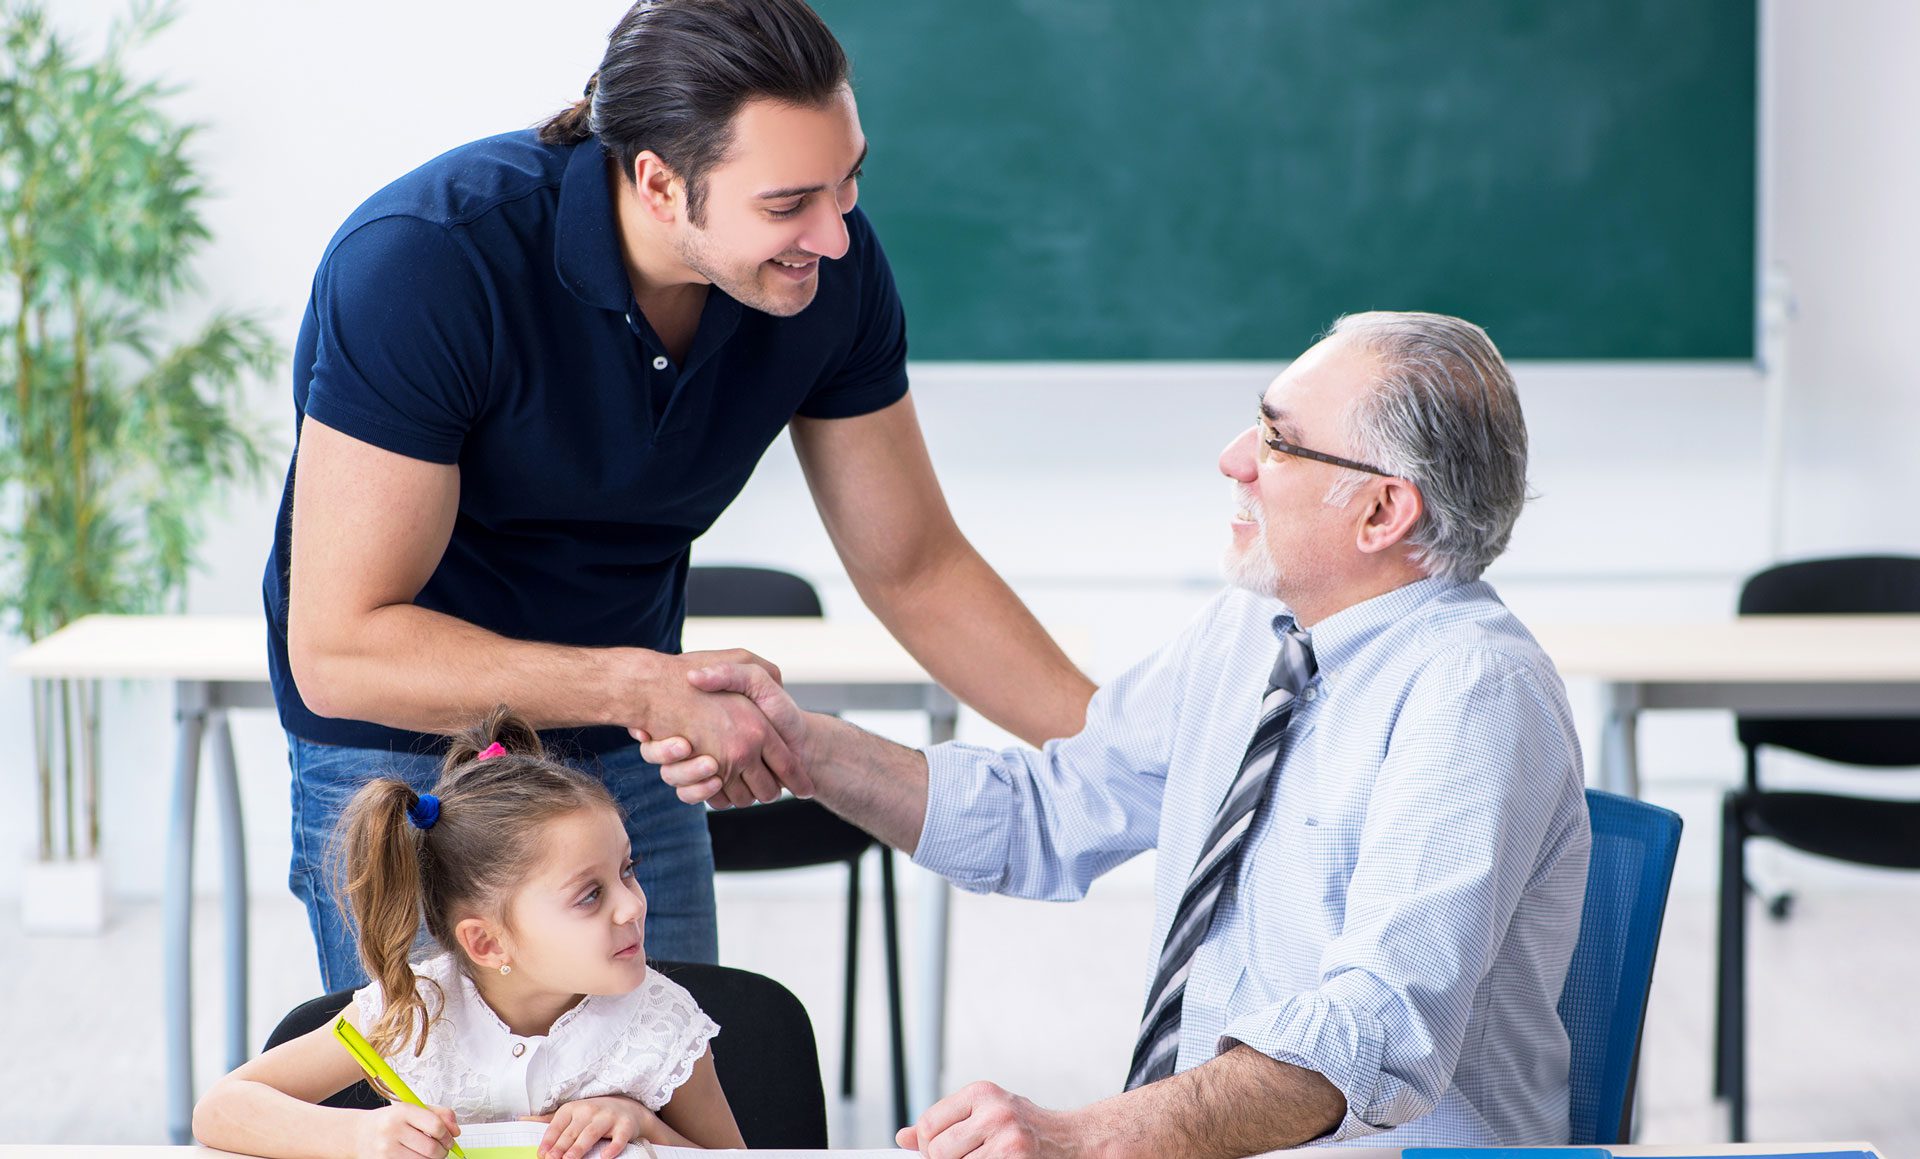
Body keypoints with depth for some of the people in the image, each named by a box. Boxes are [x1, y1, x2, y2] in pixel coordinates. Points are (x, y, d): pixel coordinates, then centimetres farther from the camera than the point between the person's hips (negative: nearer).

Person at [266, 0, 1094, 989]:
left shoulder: (826, 263, -14)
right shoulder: (420, 265, -29)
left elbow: (916, 571, 0)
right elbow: (339, 650, -29)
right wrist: (646, 690, -37)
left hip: (629, 759, 5)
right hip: (411, 750, -4)